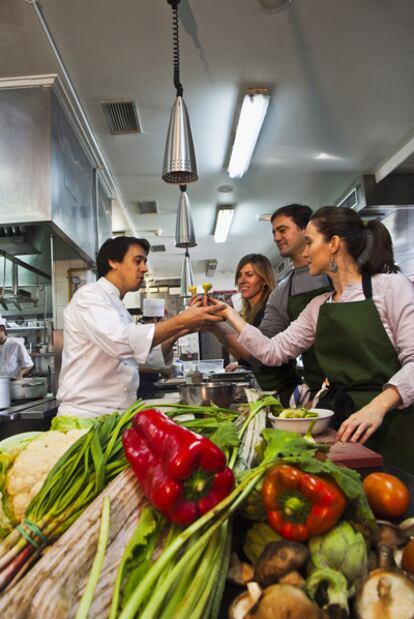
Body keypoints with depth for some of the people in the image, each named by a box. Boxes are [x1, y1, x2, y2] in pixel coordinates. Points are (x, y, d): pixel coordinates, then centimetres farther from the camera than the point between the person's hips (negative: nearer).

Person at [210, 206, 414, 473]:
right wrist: (230, 315, 8)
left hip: (391, 422, -5)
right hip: (342, 420, 5)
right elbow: (273, 351, 9)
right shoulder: (318, 306, 11)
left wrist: (378, 406, -28)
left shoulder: (390, 286, -7)